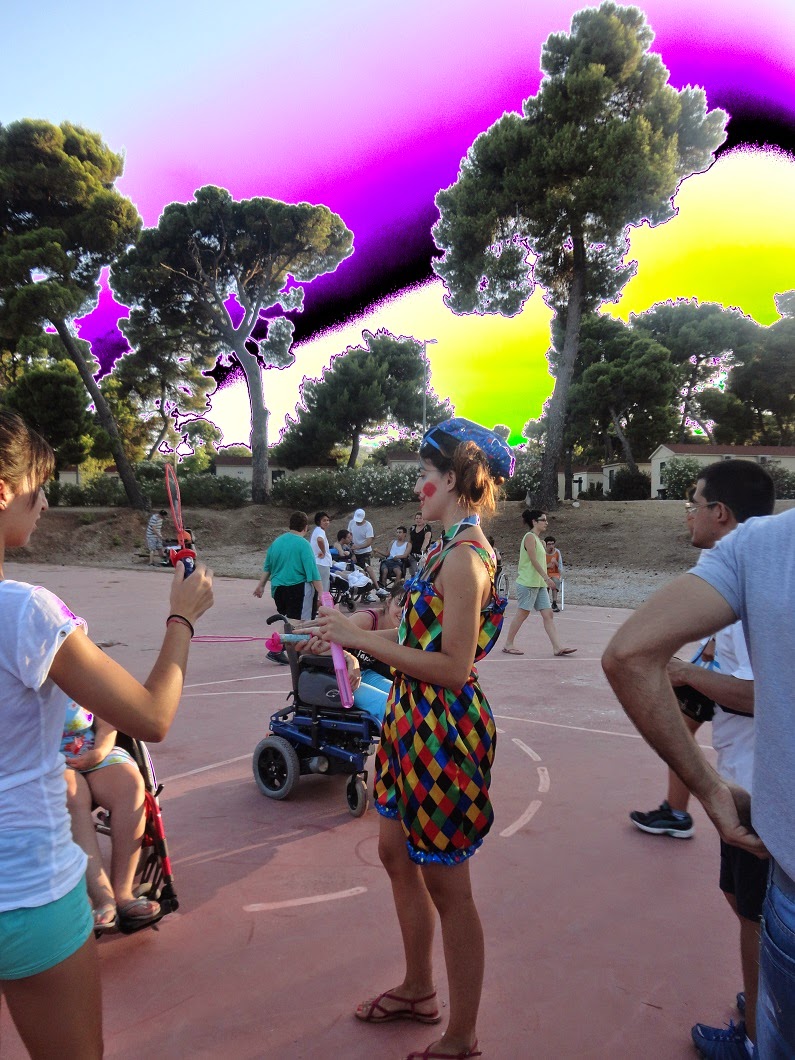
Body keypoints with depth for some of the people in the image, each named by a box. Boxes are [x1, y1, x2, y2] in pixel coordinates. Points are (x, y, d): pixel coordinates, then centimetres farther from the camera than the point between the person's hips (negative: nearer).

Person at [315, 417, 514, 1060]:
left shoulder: (465, 556, -21)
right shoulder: (446, 549, 8)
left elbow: (453, 668, -25)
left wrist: (361, 639, -21)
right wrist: (345, 634, 8)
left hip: (444, 730, -10)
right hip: (414, 723, 10)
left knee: (446, 884, 6)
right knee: (396, 852, 23)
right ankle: (418, 990, 45)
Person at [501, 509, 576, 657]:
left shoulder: (538, 539, 17)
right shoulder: (530, 537, -11)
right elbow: (534, 560, -19)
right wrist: (547, 578, -22)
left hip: (539, 583, 9)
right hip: (528, 583, -9)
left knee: (548, 614, 2)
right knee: (522, 613, -2)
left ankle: (557, 647, 0)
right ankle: (508, 645, 9)